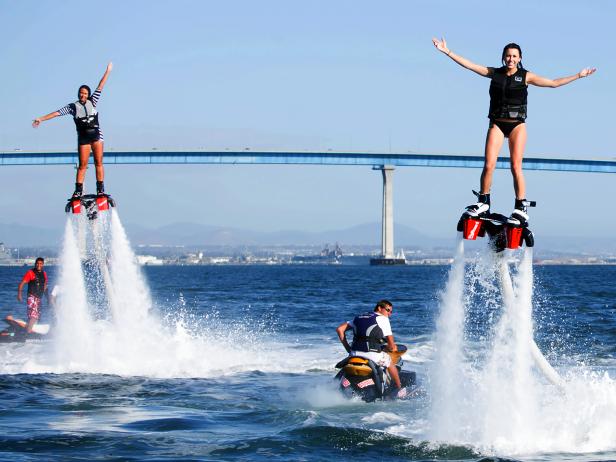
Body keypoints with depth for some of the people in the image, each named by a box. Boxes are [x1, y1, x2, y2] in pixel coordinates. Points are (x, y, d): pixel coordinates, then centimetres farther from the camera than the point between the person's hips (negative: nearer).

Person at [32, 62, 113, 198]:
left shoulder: (92, 102, 8)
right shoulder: (73, 107, 5)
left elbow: (100, 87, 8)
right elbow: (57, 113, 2)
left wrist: (107, 72, 8)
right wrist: (41, 119, -3)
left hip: (96, 135, 1)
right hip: (83, 137, 0)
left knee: (98, 163, -2)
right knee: (82, 165, -2)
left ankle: (100, 189, -2)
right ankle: (78, 190, -2)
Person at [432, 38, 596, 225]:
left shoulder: (526, 76, 1)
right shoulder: (494, 73, 3)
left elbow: (553, 83, 4)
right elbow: (468, 64, 1)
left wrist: (578, 75, 2)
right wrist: (447, 51, -4)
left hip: (517, 125, -1)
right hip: (496, 124, 1)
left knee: (516, 167, -8)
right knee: (489, 165, -9)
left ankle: (521, 209, -3)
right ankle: (483, 202, 6)